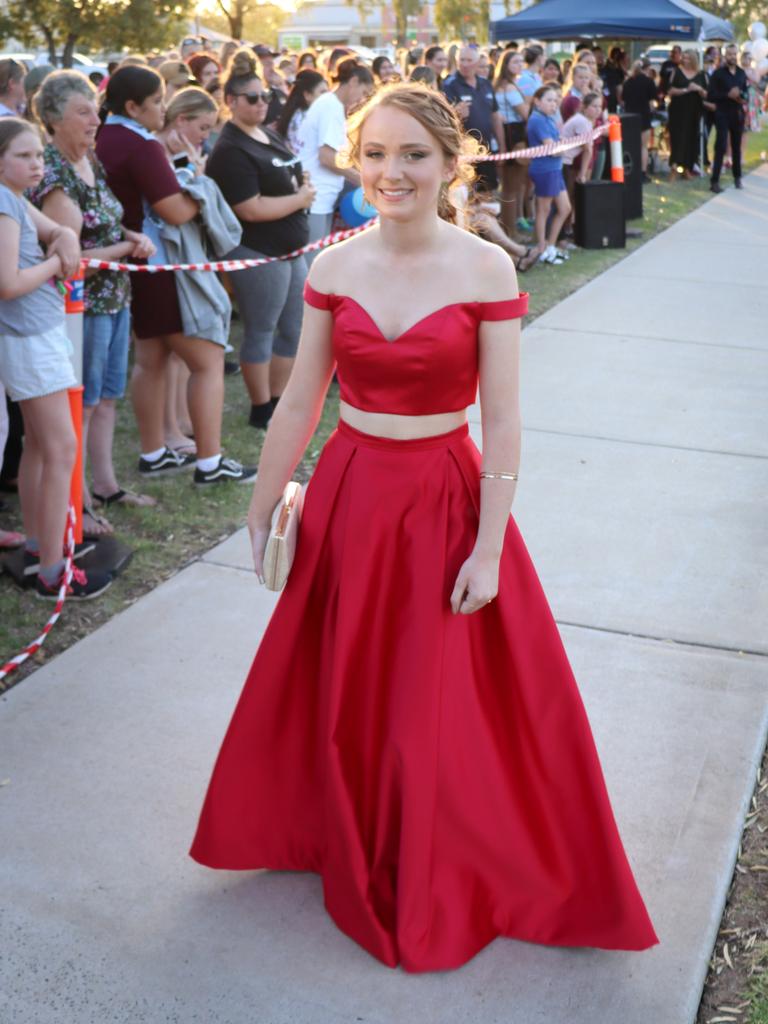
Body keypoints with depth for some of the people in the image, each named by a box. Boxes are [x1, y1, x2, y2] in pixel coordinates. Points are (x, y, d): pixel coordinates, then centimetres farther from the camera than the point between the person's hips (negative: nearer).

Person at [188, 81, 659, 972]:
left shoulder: (486, 270, -11)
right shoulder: (334, 269, -3)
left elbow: (502, 423, -11)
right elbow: (299, 404, 2)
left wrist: (489, 547, -12)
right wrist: (260, 514, 6)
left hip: (445, 502, -3)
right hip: (348, 497, 3)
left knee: (445, 707, 10)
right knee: (344, 693, 17)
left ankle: (440, 883, 36)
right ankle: (359, 857, 45)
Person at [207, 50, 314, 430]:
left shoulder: (269, 135, 12)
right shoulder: (231, 150, -17)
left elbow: (290, 177, 26)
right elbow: (251, 209, -24)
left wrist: (303, 185, 1)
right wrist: (300, 200, -13)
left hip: (290, 248, 9)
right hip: (258, 253, -9)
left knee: (294, 329, 15)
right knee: (261, 332, 2)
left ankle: (278, 401, 28)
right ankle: (260, 410, 15)